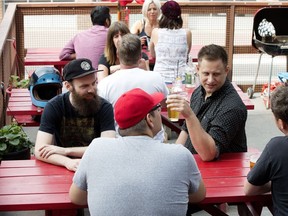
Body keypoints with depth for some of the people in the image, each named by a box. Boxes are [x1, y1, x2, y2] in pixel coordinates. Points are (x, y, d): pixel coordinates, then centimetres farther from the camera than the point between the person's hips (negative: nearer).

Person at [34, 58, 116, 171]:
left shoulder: (104, 107, -7)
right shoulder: (53, 107, -7)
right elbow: (40, 151, -14)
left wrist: (65, 150, -19)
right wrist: (68, 162, -33)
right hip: (62, 167, -1)